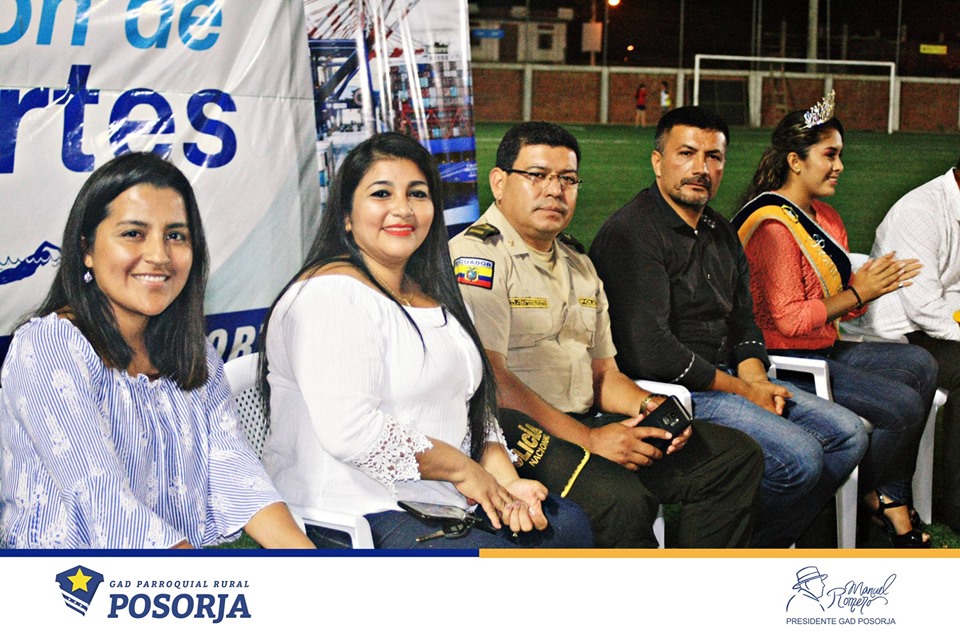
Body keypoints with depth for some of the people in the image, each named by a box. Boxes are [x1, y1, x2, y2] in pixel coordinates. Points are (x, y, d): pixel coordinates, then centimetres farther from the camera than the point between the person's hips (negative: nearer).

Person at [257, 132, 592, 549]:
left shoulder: (432, 295, 17)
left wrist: (505, 482, 1)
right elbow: (350, 431, -24)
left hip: (444, 500, 9)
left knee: (570, 525, 0)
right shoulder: (333, 293, -13)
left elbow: (474, 406, 19)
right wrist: (461, 468, -14)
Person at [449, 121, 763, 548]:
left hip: (587, 426, 9)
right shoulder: (476, 256, -8)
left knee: (735, 456, 0)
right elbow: (489, 380, -18)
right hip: (514, 433, -9)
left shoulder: (577, 264, 21)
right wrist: (589, 439, -19)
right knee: (620, 499, -35)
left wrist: (649, 406, 1)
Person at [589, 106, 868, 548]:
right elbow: (651, 351, -22)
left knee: (847, 435, 4)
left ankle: (764, 548, 10)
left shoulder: (721, 233, 16)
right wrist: (742, 390, -13)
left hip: (725, 381, 10)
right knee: (800, 457, -23)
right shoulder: (631, 233, -14)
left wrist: (756, 380, -2)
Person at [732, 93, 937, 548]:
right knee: (902, 405, -18)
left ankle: (892, 502, -6)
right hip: (786, 362, -10)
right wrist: (857, 293, -14)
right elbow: (789, 320, -20)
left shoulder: (825, 218, 15)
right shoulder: (773, 225, -16)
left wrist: (871, 285, -1)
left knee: (920, 365, -7)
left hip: (824, 350, 10)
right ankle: (875, 494, 10)